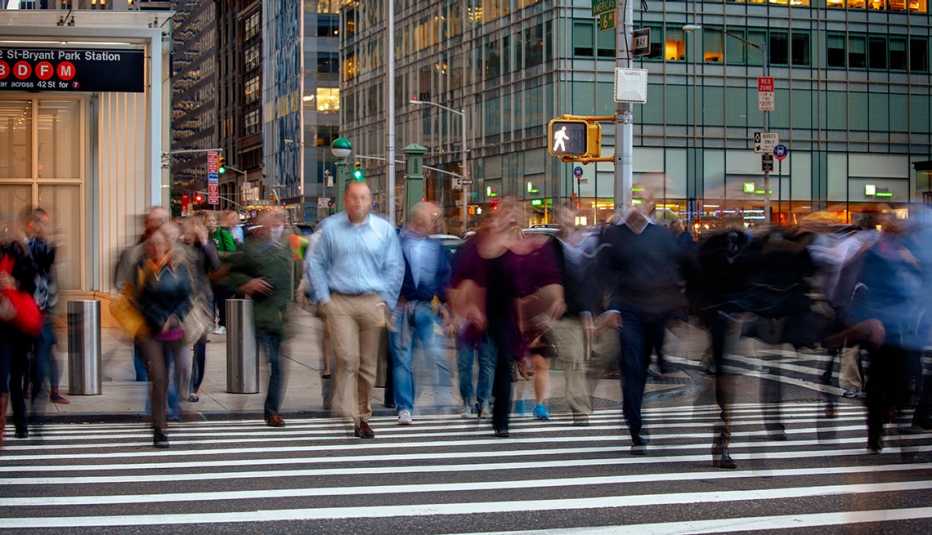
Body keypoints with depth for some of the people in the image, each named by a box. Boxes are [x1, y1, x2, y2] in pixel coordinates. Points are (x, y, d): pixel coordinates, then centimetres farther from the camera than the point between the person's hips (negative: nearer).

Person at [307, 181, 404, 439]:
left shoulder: (384, 229, 8)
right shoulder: (329, 228, 5)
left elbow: (395, 268, 10)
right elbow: (315, 263, 8)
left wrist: (385, 302, 2)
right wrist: (323, 298, 0)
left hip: (372, 302, 2)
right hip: (339, 302, -2)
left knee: (368, 364, 5)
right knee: (347, 359, -15)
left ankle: (363, 416, 16)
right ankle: (346, 415, -14)